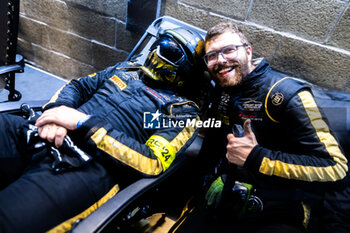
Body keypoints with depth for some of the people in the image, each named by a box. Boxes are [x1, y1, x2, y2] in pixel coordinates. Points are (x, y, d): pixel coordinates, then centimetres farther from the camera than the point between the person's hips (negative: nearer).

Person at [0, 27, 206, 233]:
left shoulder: (183, 110, 3)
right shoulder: (127, 69, 22)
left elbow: (151, 162, -11)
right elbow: (77, 86, 23)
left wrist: (84, 122, -14)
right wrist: (58, 109, -3)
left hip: (89, 169, -7)